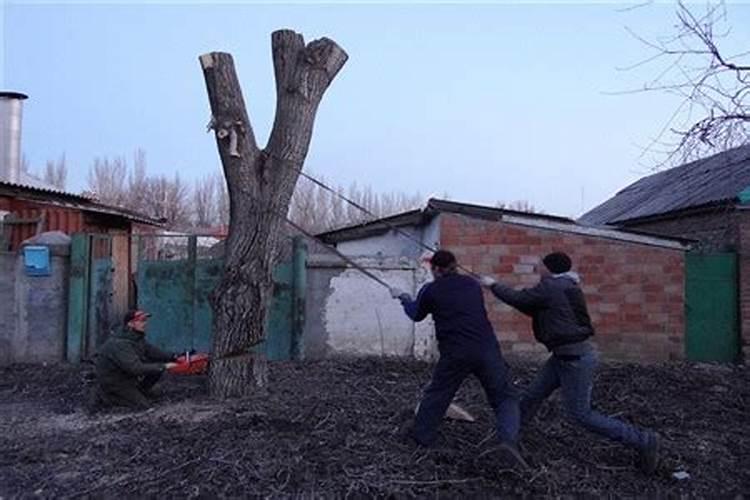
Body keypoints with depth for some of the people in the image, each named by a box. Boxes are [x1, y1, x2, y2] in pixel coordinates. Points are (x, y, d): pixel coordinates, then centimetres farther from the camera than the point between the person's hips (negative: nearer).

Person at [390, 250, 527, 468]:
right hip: (487, 350, 1)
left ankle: (422, 435, 30)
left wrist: (403, 298, 40)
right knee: (505, 397, 8)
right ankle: (508, 440, -13)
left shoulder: (431, 290, 4)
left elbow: (416, 314, 20)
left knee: (436, 394, 20)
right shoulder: (473, 284, 13)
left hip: (455, 354, -1)